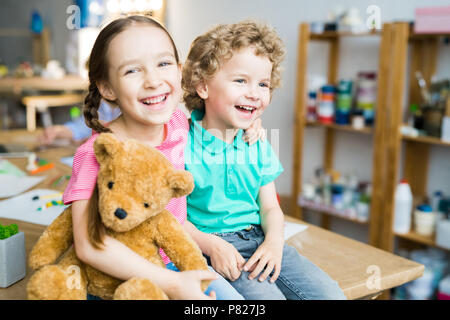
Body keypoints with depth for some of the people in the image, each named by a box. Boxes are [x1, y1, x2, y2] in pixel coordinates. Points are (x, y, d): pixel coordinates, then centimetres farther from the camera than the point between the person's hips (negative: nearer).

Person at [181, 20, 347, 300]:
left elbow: (270, 207, 10)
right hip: (209, 242, -5)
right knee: (267, 296, -28)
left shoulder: (258, 146, 9)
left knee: (330, 293, -8)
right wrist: (211, 245, -21)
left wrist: (274, 240, -10)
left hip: (260, 241, 6)